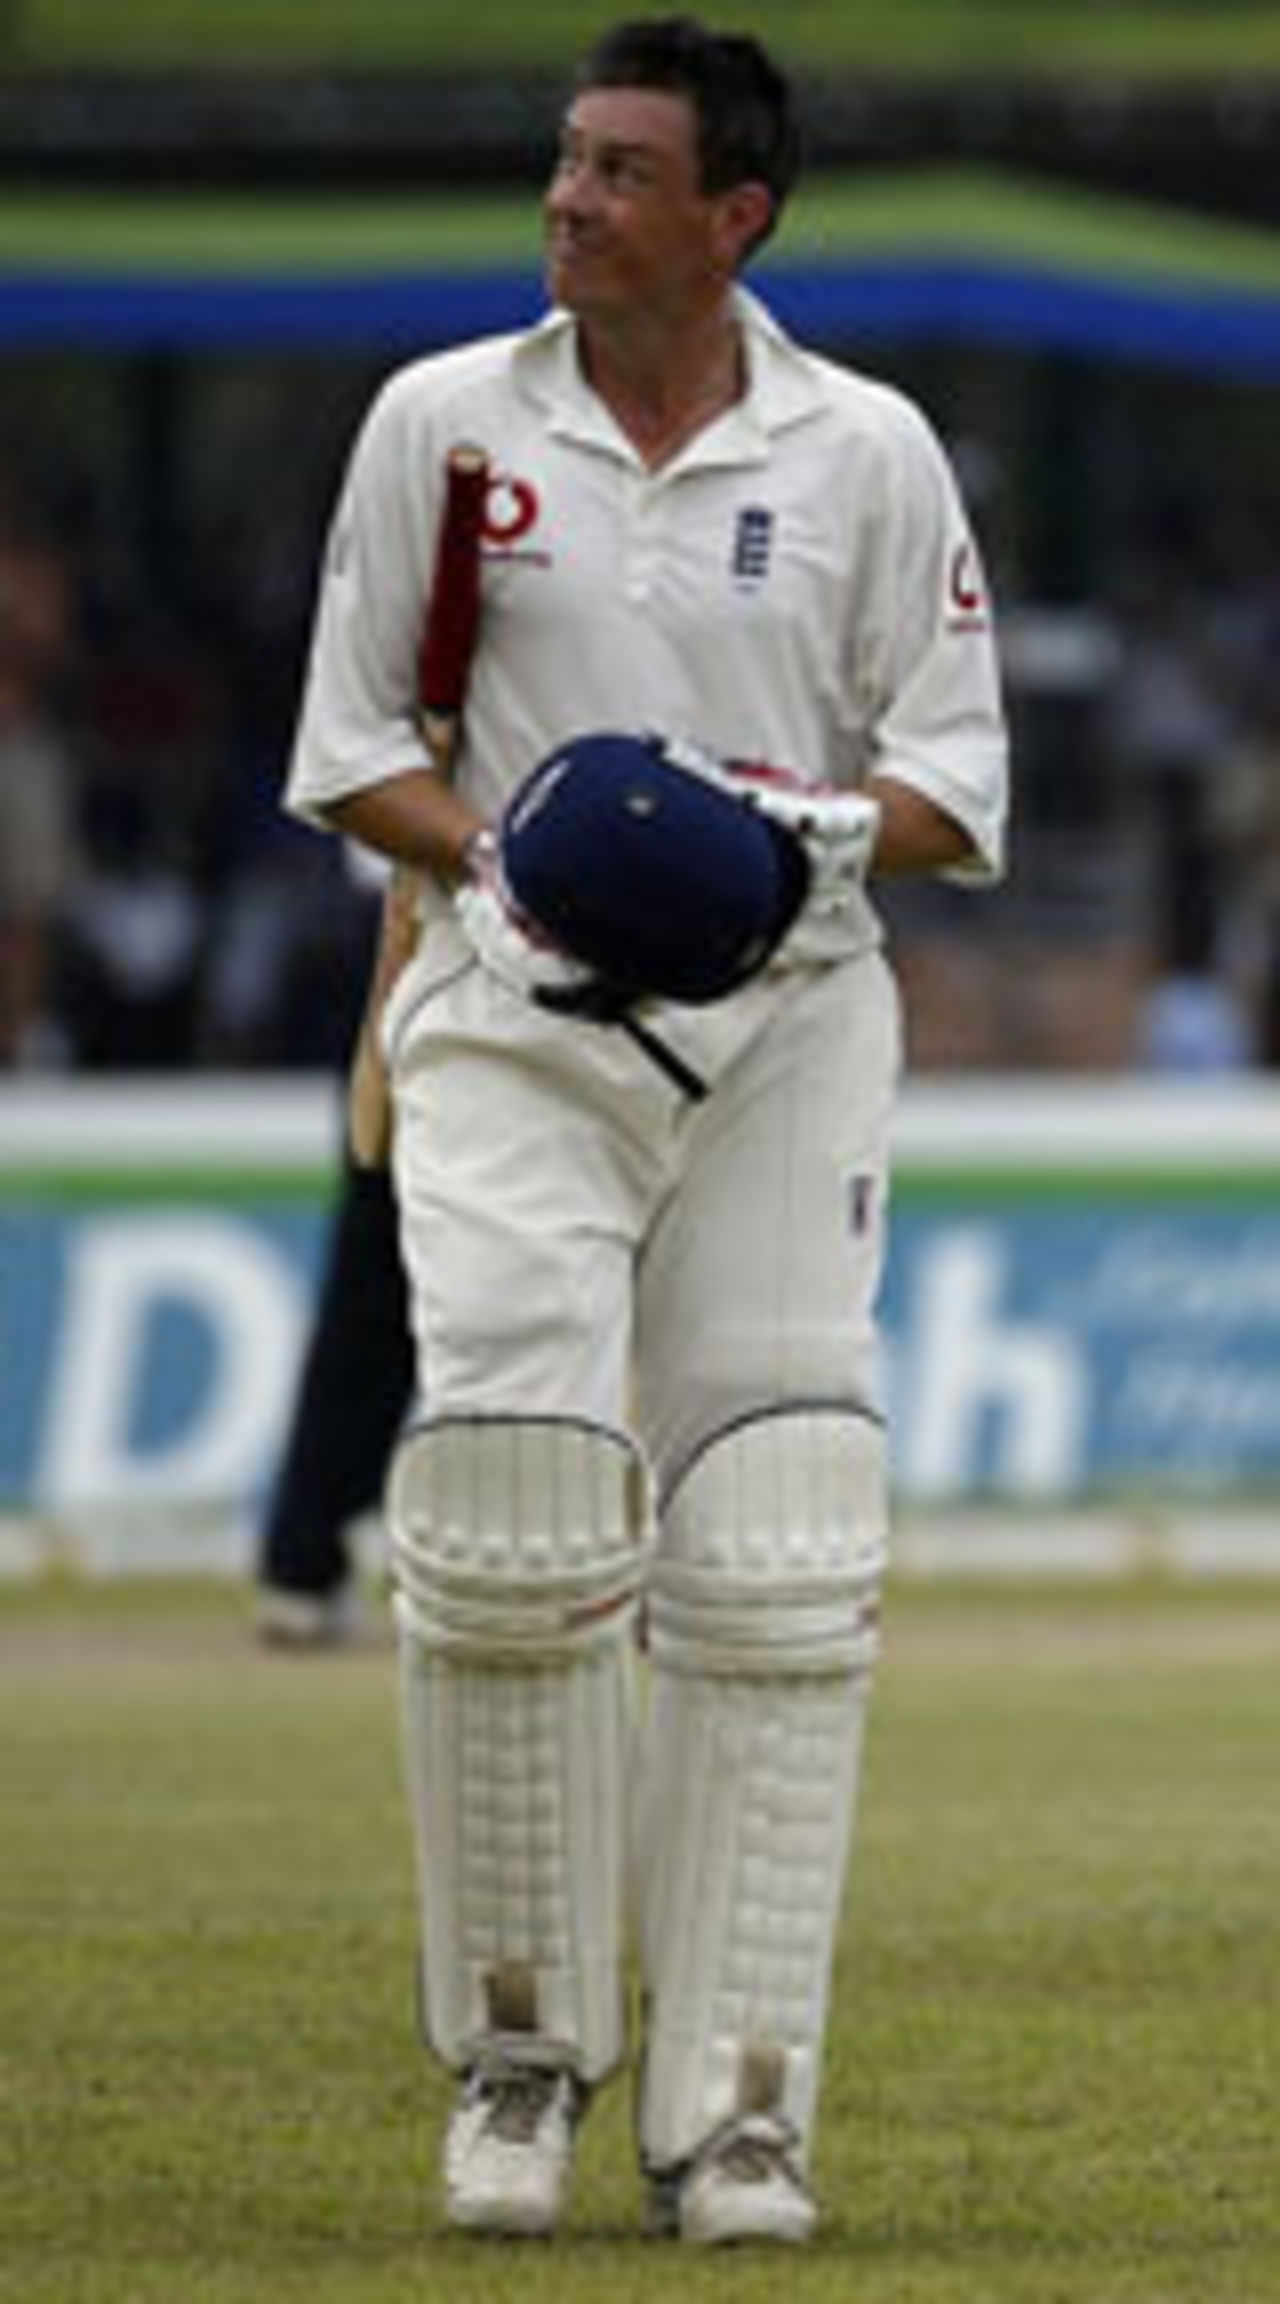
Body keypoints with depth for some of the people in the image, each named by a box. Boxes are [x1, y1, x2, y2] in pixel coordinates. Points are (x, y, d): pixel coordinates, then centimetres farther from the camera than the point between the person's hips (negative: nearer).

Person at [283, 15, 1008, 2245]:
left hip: (786, 1028, 0)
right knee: (509, 1507, -16)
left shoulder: (867, 454, 4)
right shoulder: (439, 421, 5)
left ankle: (735, 2107, -2)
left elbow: (955, 778, 5)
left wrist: (816, 828, -15)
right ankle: (516, 2051, 1)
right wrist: (502, 864, -11)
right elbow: (347, 746, 8)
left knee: (774, 1559, -7)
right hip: (511, 1021, 0)